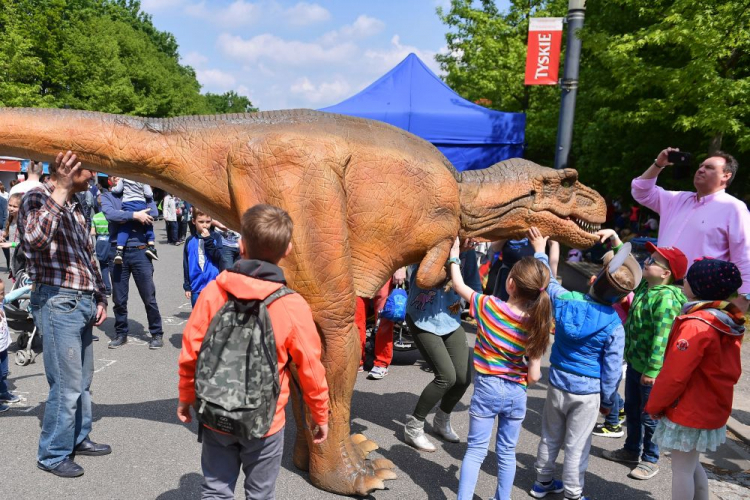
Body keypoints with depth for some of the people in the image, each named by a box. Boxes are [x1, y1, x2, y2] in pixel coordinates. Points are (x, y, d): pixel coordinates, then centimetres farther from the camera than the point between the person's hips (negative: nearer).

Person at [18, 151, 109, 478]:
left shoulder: (74, 206, 16)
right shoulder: (37, 198, -8)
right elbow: (35, 239, -29)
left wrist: (99, 298, 16)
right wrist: (61, 189, -28)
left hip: (82, 302, 8)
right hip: (57, 301, -8)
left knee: (83, 379, 17)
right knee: (67, 384, -3)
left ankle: (78, 438, 32)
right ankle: (53, 455, 13)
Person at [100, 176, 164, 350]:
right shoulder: (107, 196, 9)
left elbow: (153, 213, -9)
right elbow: (110, 214, -12)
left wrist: (124, 216, -12)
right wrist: (134, 215, -19)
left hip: (139, 251, -1)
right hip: (117, 252, 1)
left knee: (149, 297, 2)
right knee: (119, 298, 10)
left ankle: (157, 334, 14)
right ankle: (121, 334, 25)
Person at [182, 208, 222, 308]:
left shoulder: (216, 237, -1)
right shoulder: (190, 241, 3)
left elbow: (218, 257, -12)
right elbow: (186, 265, 7)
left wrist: (208, 240, -16)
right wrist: (187, 286, 7)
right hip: (196, 287, 2)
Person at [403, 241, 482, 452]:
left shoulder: (468, 253, -3)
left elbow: (474, 288, 4)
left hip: (451, 322, 6)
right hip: (423, 322, -6)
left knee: (464, 377, 3)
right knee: (446, 377, -13)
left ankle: (442, 421, 34)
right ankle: (413, 428, 10)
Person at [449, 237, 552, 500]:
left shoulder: (489, 306, -15)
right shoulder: (537, 324, -10)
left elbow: (459, 286, 1)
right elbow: (533, 376, -10)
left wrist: (454, 256, 15)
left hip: (487, 388, -2)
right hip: (516, 393, 2)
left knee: (476, 450, 8)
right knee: (507, 452, 18)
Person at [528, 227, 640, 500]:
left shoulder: (565, 300, -12)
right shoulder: (614, 326, -18)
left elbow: (547, 281, 9)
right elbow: (612, 369, -10)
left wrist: (540, 251, 22)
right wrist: (607, 400, 5)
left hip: (557, 384, 4)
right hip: (587, 392, -3)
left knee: (550, 437, 20)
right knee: (576, 446, 10)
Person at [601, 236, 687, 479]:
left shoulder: (667, 299, -25)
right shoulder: (645, 286, 2)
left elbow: (662, 338, -28)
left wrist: (652, 370, -28)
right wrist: (615, 238, 12)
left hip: (651, 370, -9)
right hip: (634, 362, 9)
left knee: (649, 416, 8)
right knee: (632, 409, 22)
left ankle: (650, 460, 27)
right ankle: (632, 450, 40)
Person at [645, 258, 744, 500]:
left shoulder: (696, 326, -25)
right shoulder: (728, 321, 3)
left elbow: (675, 374, -23)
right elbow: (724, 368, 12)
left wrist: (654, 405, -8)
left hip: (689, 411, -9)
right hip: (712, 407, 9)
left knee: (682, 469, 4)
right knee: (692, 465, 22)